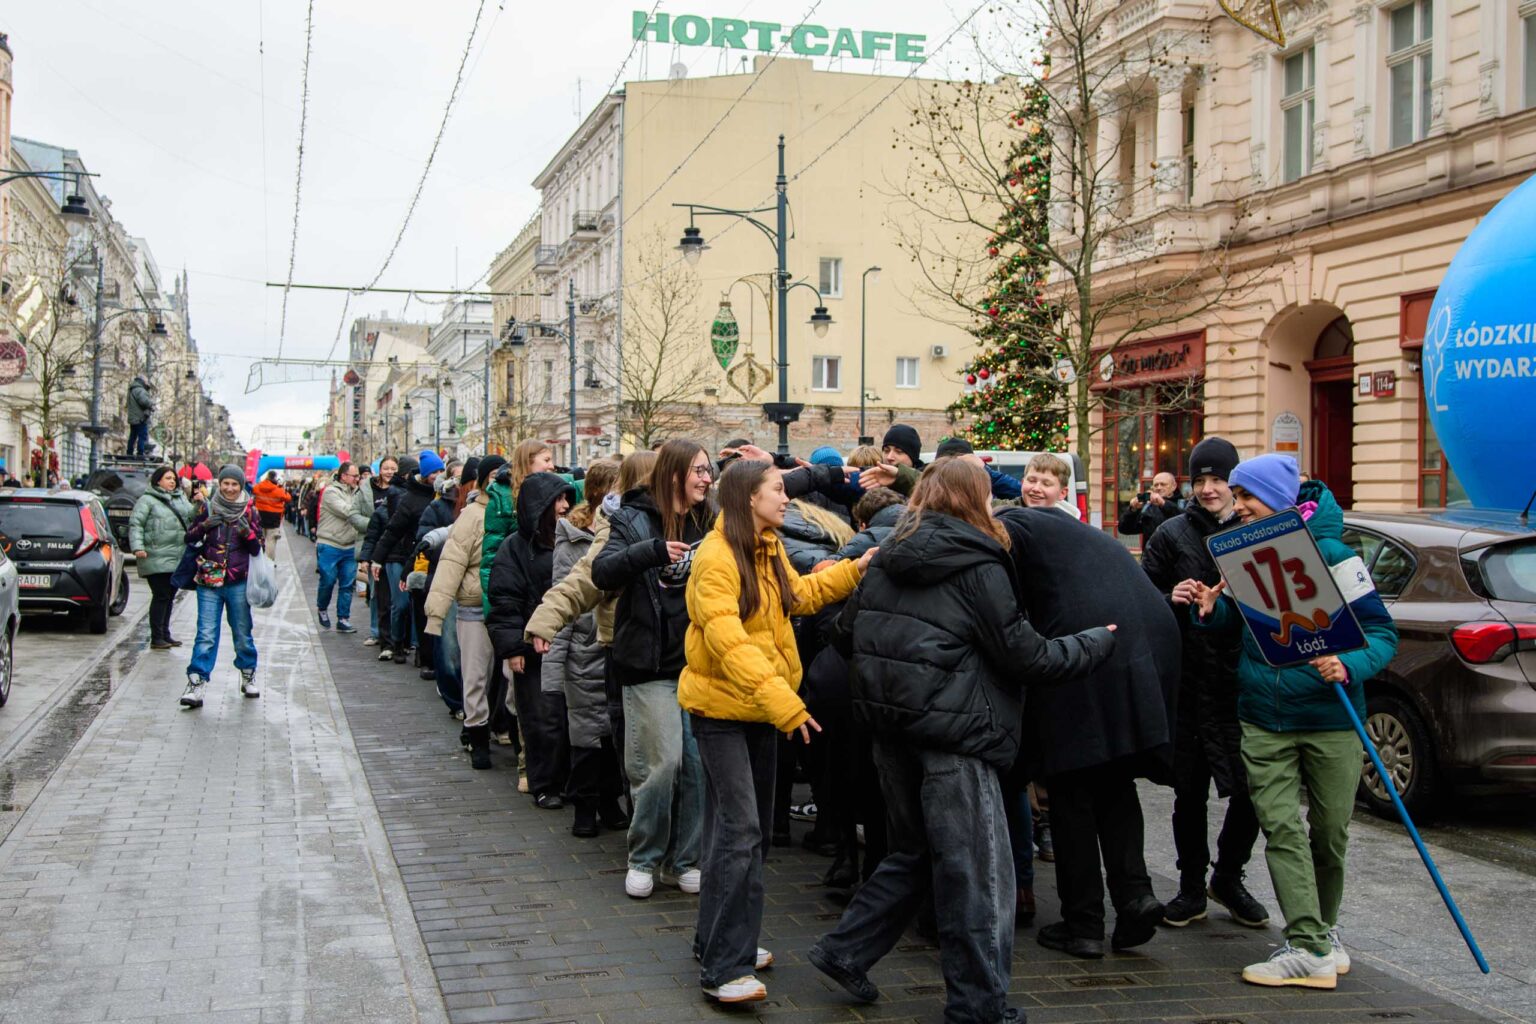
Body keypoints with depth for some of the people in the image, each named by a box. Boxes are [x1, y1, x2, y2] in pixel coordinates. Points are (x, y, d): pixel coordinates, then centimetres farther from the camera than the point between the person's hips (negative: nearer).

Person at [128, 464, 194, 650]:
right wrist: (137, 546, -21)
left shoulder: (180, 499, 18)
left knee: (169, 597, 13)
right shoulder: (147, 500, -3)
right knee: (161, 596, -8)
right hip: (157, 559, -7)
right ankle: (156, 639, -4)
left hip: (177, 558, 7)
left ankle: (165, 635, 21)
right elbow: (135, 524, -9)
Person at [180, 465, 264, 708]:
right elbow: (189, 538, 7)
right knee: (206, 635, -9)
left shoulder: (249, 512, 4)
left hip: (238, 583, 1)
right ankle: (196, 684, -11)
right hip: (209, 582, -1)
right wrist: (205, 525, -11)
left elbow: (257, 549, 4)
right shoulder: (208, 508, 5)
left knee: (242, 633, 10)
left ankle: (248, 675, 28)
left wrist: (247, 532, -16)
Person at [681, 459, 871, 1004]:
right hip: (721, 706, -9)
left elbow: (797, 594, 23)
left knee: (750, 827, 14)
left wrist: (855, 570, 13)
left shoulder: (769, 550, 7)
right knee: (739, 830, -14)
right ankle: (724, 968, -10)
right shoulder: (716, 558, -20)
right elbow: (728, 643, -29)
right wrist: (783, 703, -36)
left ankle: (721, 940, 26)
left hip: (761, 706, 9)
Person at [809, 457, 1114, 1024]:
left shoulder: (888, 557, 9)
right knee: (977, 870, 2)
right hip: (953, 729, -8)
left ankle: (845, 950, 23)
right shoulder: (979, 567, -10)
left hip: (891, 723, 8)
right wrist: (1097, 641, 4)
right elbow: (1027, 657, -9)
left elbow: (847, 629, 13)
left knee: (912, 851, 22)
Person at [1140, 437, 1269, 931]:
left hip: (1245, 682, 1)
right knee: (1190, 791, 7)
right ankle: (1192, 887, 22)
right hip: (1189, 682, -1)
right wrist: (1172, 600, -17)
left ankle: (1229, 877, 25)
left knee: (1253, 789, 3)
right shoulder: (1172, 534, 3)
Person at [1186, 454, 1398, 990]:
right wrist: (1210, 607, -6)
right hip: (1263, 719, 3)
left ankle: (1324, 929, 29)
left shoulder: (1330, 553, -12)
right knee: (1282, 829, -6)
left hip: (1329, 717, -3)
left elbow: (1381, 631, -10)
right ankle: (1310, 948, -1)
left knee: (1329, 833, 10)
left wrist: (1349, 665, -29)